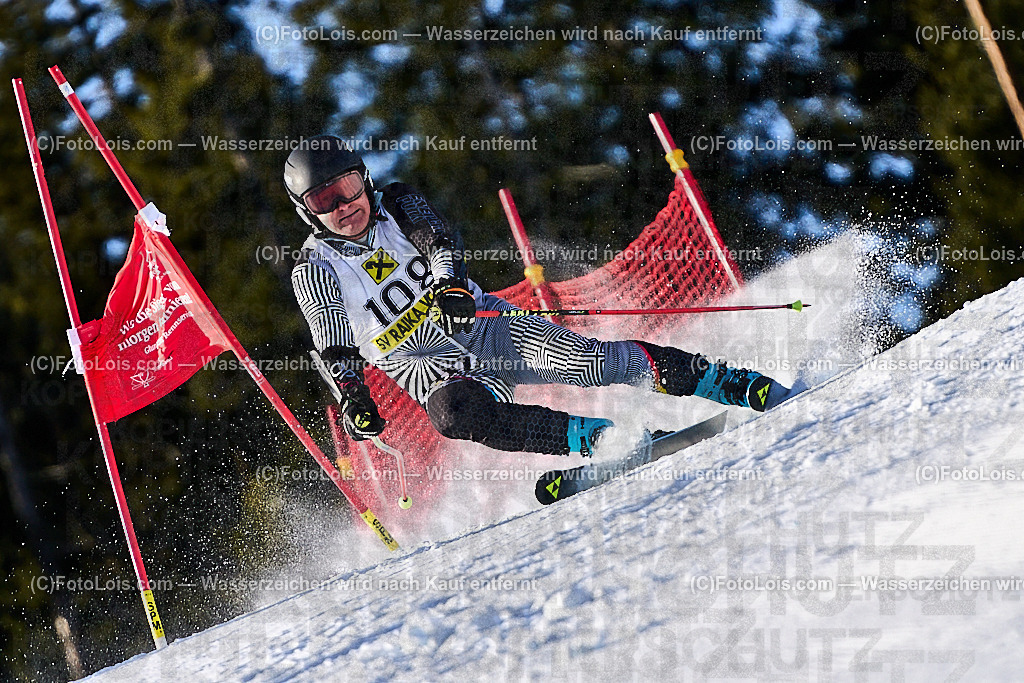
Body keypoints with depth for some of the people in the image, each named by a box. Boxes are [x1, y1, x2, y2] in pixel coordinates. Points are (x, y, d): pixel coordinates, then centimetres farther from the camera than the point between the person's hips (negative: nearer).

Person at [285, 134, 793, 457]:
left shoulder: (398, 207, 2)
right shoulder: (313, 270, -3)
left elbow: (441, 242, -16)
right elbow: (335, 348, -8)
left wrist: (451, 286, -38)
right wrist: (352, 396, -27)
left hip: (479, 322, 1)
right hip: (423, 364, -1)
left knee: (584, 360, -19)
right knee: (457, 412, -36)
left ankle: (730, 384, -15)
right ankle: (594, 439, -40)